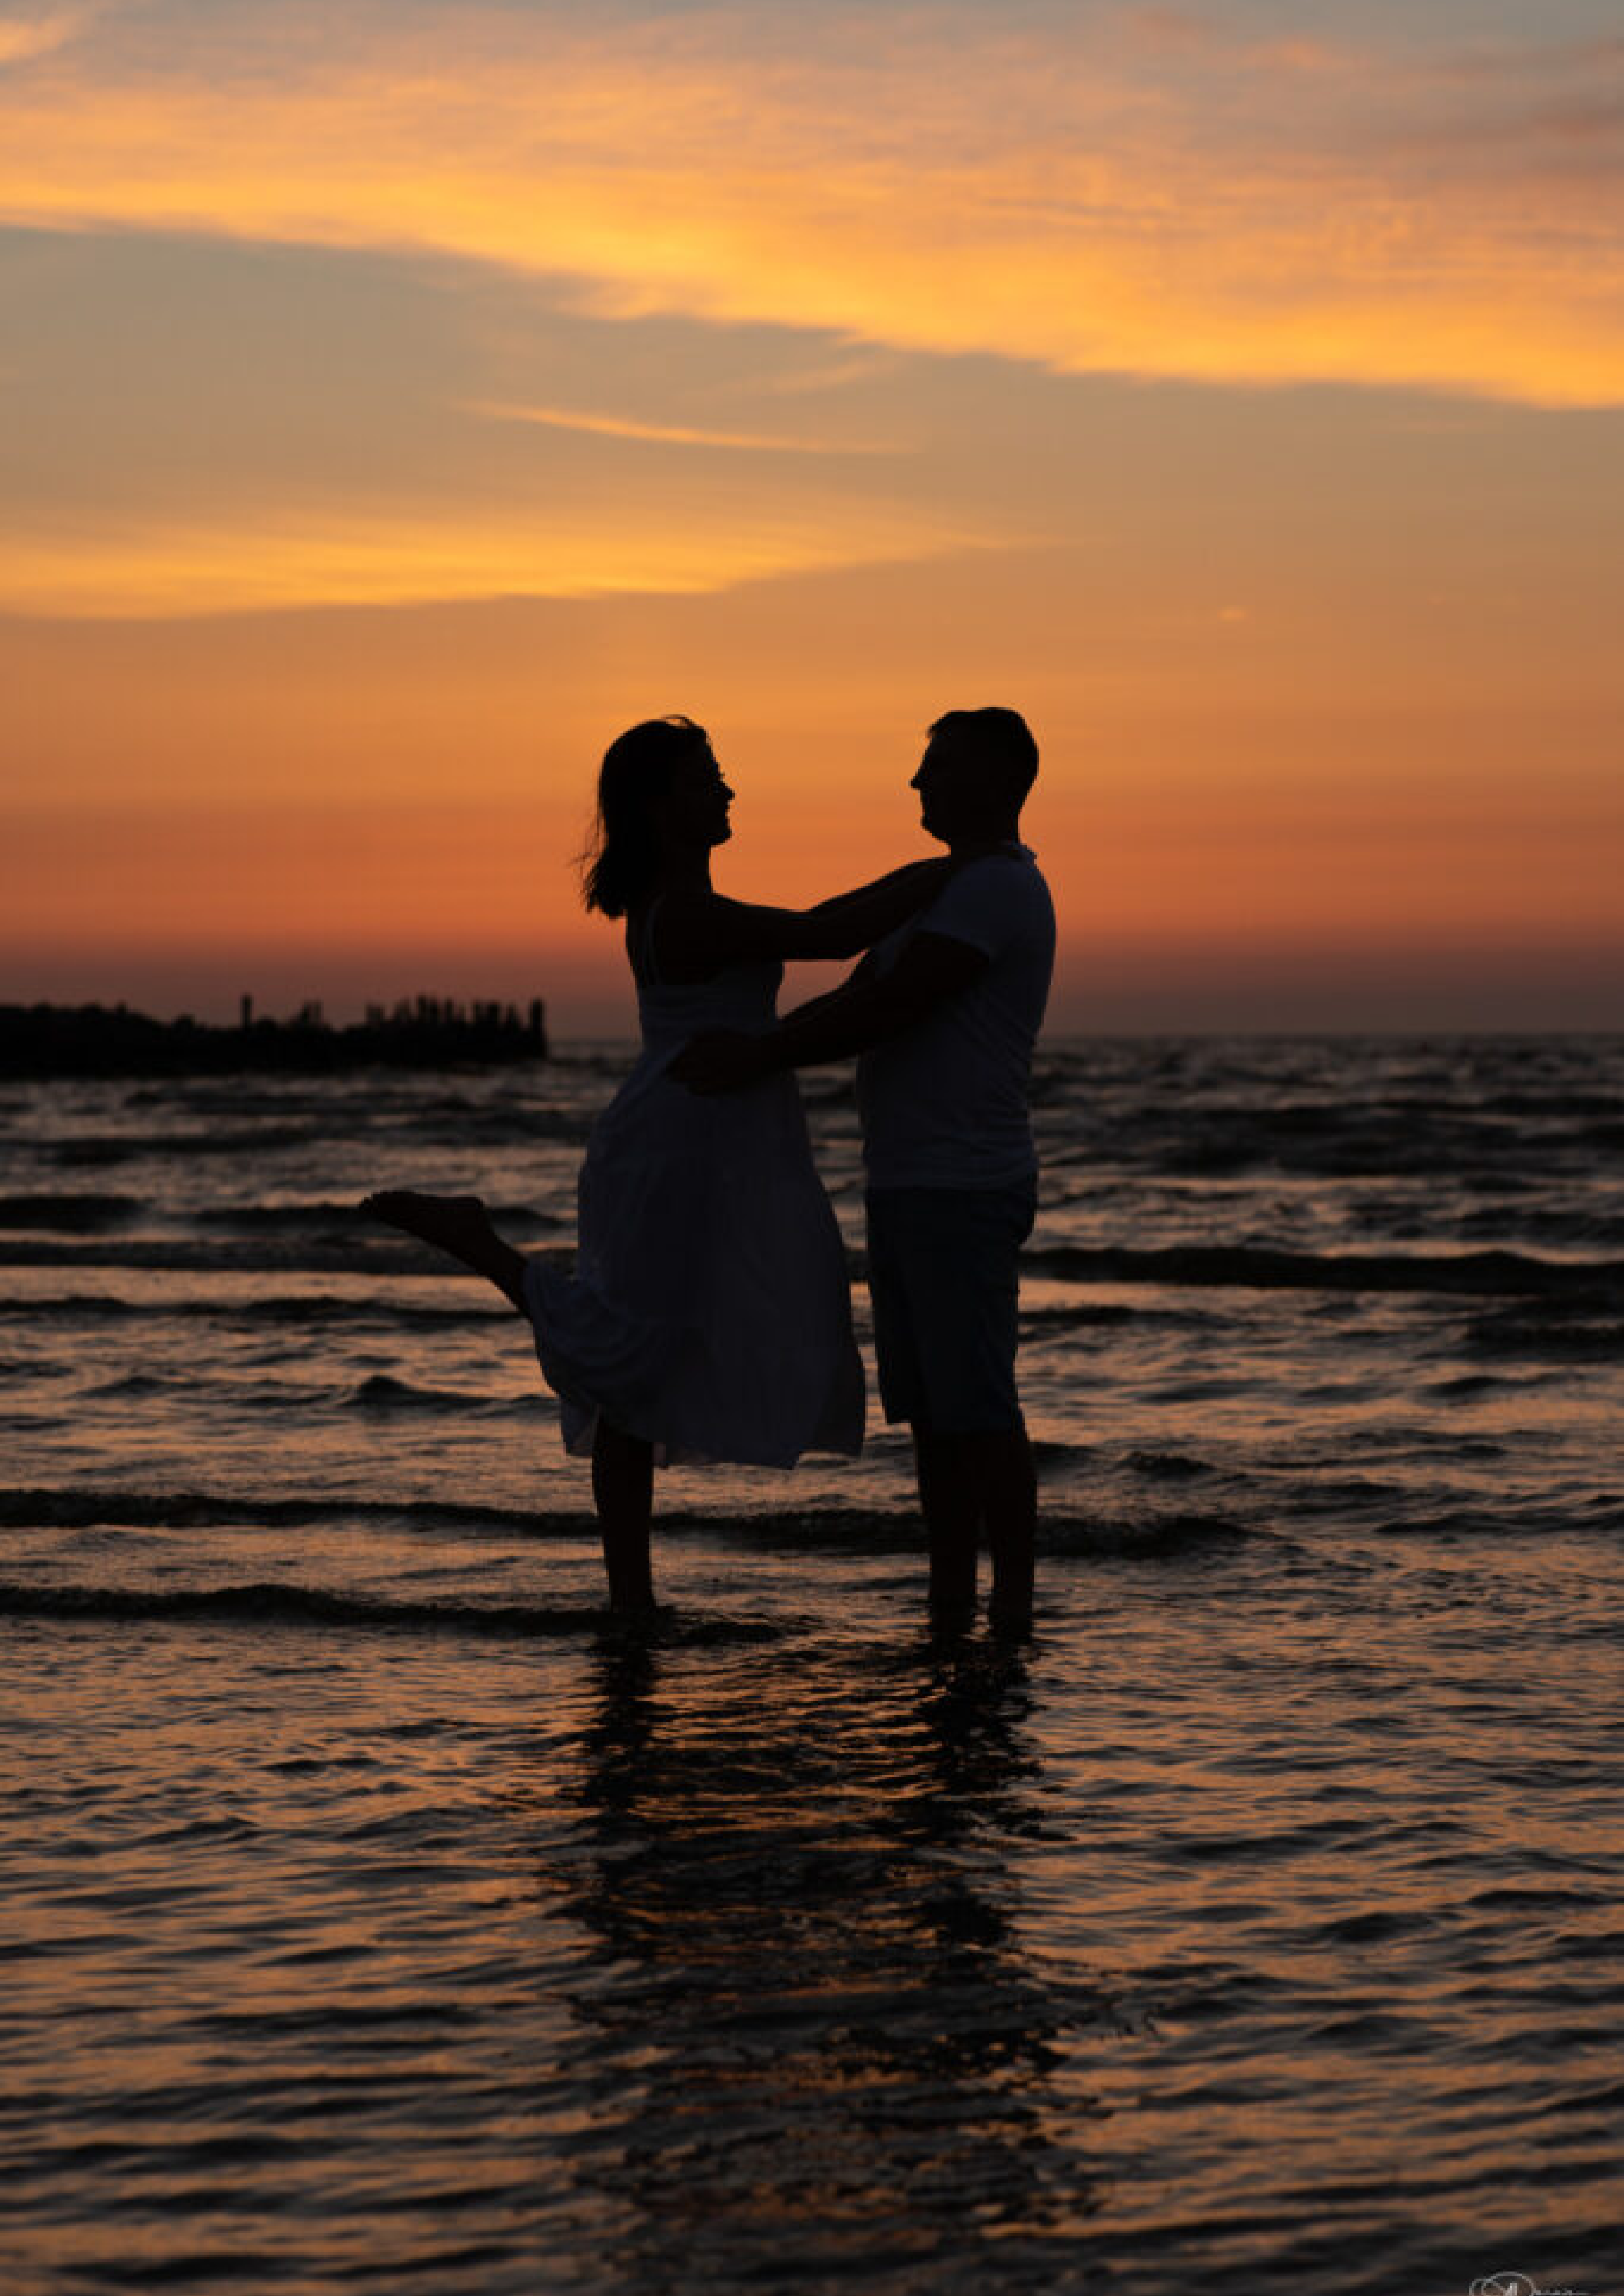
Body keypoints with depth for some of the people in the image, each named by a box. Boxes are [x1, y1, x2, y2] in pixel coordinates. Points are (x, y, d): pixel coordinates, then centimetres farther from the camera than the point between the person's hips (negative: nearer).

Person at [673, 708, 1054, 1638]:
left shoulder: (997, 889, -13)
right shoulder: (949, 890, 20)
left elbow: (887, 1011, -20)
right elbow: (854, 998, 20)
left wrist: (759, 1060, -16)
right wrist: (748, 1050, 8)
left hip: (965, 1191, -10)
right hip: (909, 1187, 10)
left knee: (978, 1410, -8)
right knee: (930, 1412, 10)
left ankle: (1014, 1616, -4)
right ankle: (950, 1610, 14)